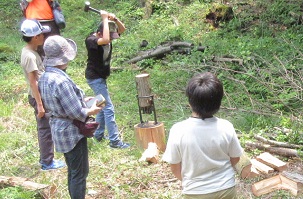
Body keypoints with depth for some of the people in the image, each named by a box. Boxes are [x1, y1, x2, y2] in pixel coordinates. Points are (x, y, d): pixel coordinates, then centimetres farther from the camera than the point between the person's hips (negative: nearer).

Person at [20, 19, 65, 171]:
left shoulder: (29, 51, 7)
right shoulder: (30, 56, -22)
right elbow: (33, 82, -22)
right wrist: (40, 104, -21)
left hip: (42, 95, 10)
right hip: (39, 97, -10)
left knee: (44, 128, 17)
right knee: (46, 129, 0)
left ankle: (45, 158, 28)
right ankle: (47, 162, 10)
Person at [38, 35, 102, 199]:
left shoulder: (44, 78, 1)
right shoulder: (61, 81, -28)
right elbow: (76, 113, -25)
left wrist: (81, 100, 13)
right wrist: (91, 111, -6)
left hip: (59, 129, 9)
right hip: (72, 132, -9)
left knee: (73, 170, 23)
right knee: (80, 173, 5)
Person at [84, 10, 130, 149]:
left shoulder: (106, 36, -1)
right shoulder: (91, 40, -24)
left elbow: (122, 29, 2)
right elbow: (105, 40, -43)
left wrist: (115, 19, -18)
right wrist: (105, 19, -34)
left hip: (101, 76, 9)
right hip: (95, 78, -9)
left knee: (103, 106, 18)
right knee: (109, 108, -10)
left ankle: (98, 135, 31)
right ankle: (114, 141, -6)